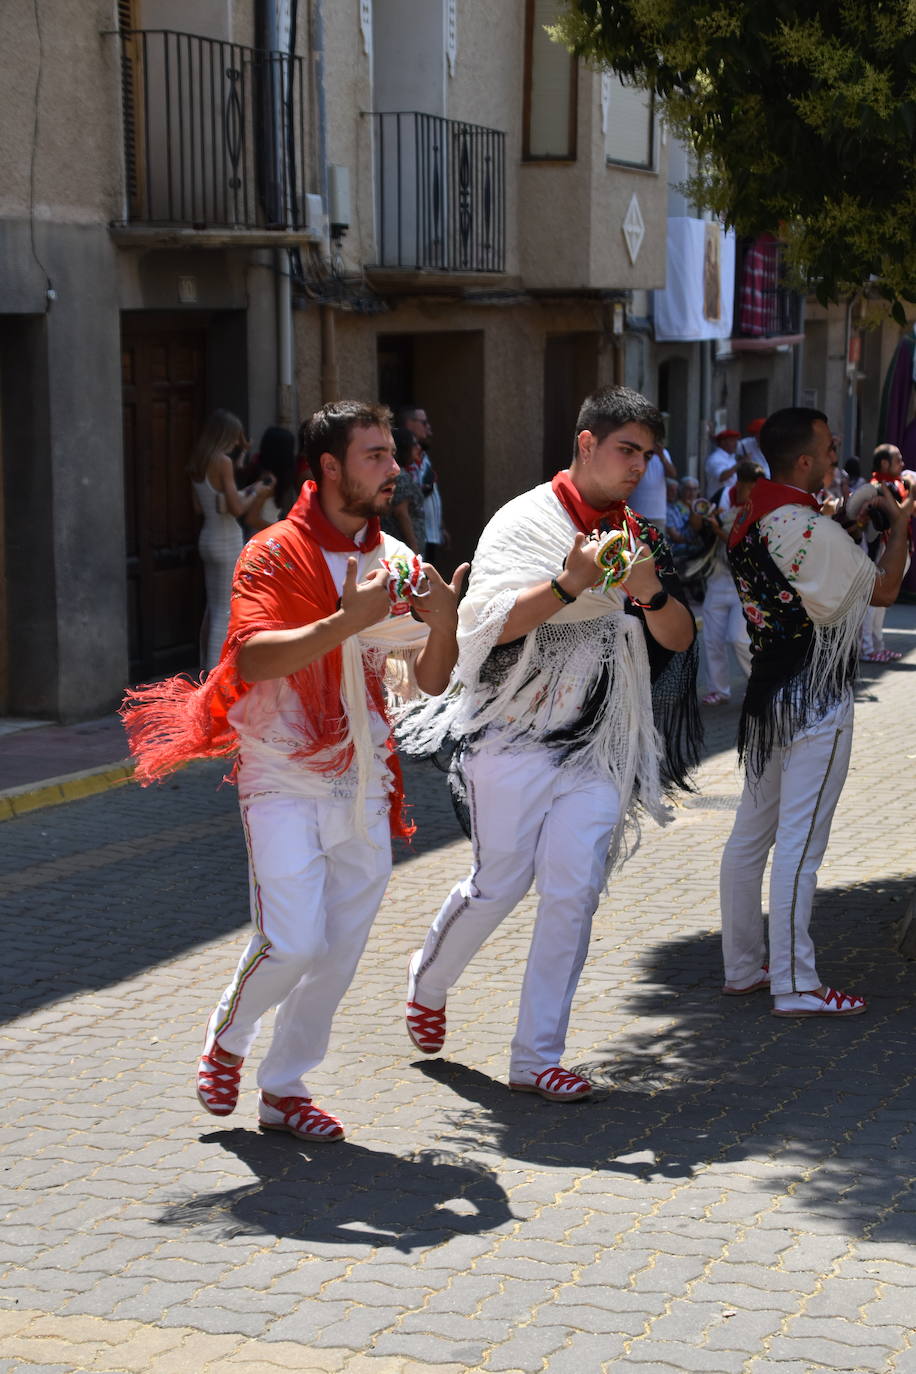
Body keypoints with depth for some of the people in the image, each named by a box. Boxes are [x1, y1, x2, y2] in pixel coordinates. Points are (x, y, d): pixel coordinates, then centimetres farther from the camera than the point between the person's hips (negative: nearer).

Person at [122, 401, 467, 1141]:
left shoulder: (394, 560, 7)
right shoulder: (275, 554, -9)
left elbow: (429, 680, 7)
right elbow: (255, 658, -23)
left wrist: (443, 623, -14)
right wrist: (349, 620, -33)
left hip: (362, 786, 5)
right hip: (285, 780, -5)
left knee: (340, 954, 7)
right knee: (292, 944, -13)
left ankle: (285, 1089, 23)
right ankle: (227, 1037, 17)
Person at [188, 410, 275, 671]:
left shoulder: (197, 462, 7)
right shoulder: (223, 461, -16)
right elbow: (237, 508, -19)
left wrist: (243, 494, 18)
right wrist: (255, 494, -1)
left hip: (207, 538, 8)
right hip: (227, 540, -8)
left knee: (213, 608, 16)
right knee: (225, 611, -5)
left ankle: (208, 667, 21)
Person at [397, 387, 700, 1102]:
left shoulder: (641, 538, 12)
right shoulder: (525, 522, -4)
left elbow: (679, 639, 6)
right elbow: (493, 623, -15)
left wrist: (652, 593, -14)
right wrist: (571, 583, -28)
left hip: (599, 745, 4)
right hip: (517, 739, -4)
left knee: (574, 893, -3)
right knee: (500, 884, 0)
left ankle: (537, 1057, 5)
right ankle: (429, 984, 31)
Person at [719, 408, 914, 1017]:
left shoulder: (749, 521, 6)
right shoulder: (814, 532, -20)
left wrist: (851, 521, 14)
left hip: (767, 691, 9)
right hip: (815, 699, -9)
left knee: (751, 834, 13)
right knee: (800, 843, -5)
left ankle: (744, 966, 23)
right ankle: (796, 985, -1)